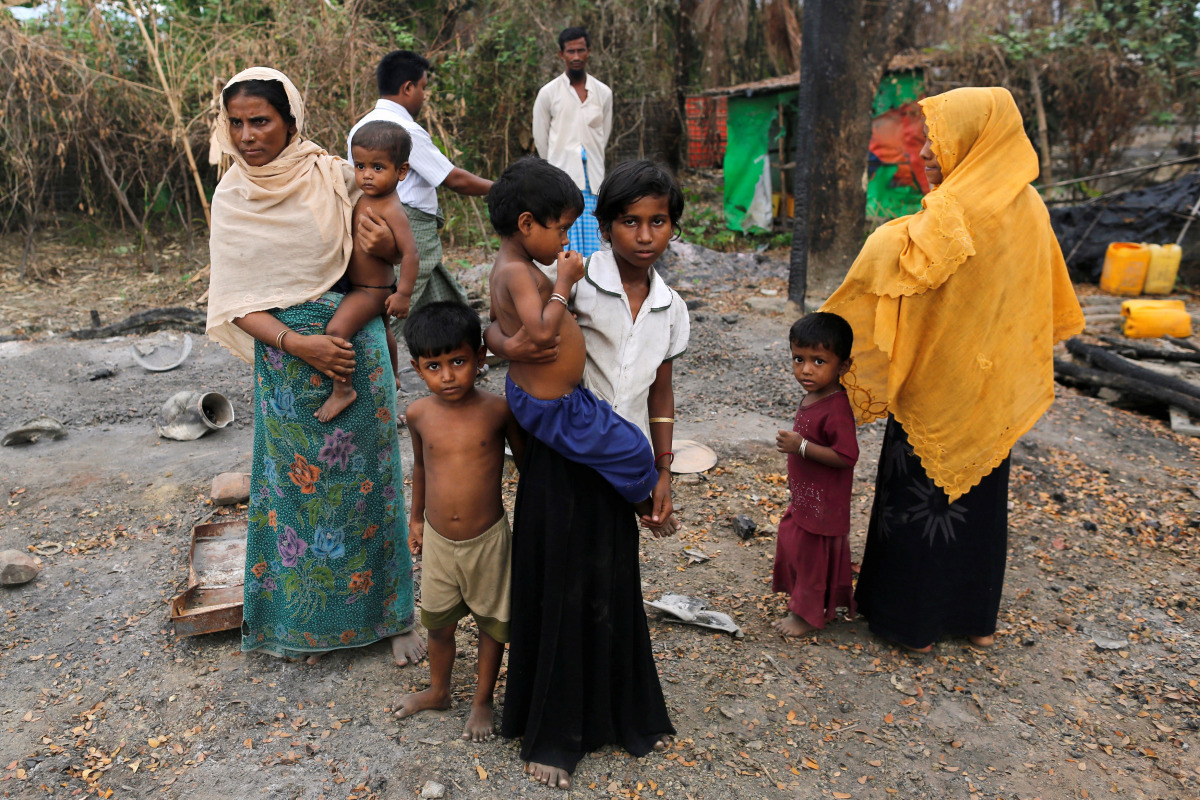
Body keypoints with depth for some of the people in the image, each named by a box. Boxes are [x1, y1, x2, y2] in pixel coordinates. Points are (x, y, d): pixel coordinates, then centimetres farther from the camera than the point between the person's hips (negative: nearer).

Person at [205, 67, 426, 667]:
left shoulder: (334, 177, -3)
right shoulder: (232, 198, 1)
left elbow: (389, 253, 10)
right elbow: (237, 301, -2)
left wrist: (380, 244, -12)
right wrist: (297, 344, -16)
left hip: (355, 345, -1)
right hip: (285, 356, 2)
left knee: (365, 481, 6)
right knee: (297, 485, 10)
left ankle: (390, 612, 22)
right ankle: (310, 617, 30)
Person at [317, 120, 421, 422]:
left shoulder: (391, 210, -26)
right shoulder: (364, 199, 1)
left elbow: (410, 253, -30)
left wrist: (403, 294, -27)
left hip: (372, 291, -10)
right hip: (369, 287, 10)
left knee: (336, 329, -25)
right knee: (382, 332, 29)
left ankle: (342, 389, -13)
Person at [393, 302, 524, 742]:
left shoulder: (497, 410, -17)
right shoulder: (419, 414, -9)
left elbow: (526, 460, -3)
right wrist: (416, 517, 18)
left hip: (488, 539, -2)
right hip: (437, 539, 3)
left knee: (491, 622, 14)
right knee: (438, 621, 20)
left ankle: (482, 700, 37)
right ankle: (438, 690, 47)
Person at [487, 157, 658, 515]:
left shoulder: (504, 264, 6)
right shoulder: (518, 272, -26)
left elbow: (495, 317, 21)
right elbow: (542, 331, -37)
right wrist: (564, 281, -25)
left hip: (525, 389, 11)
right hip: (553, 407, -11)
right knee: (632, 449, 2)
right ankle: (642, 504, 25)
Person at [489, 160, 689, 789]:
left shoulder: (669, 308, 3)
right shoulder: (575, 283, -12)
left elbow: (661, 395, 10)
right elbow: (498, 326, -8)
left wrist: (663, 476, 8)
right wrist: (511, 345, -32)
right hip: (560, 459, -4)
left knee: (612, 589, 15)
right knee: (559, 586, 6)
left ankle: (623, 713, 37)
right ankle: (552, 732, 27)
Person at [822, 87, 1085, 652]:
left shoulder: (955, 210, -21)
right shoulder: (1027, 206, 4)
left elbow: (894, 267, -33)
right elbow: (1046, 300, 14)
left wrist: (893, 234, -14)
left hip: (937, 381, -7)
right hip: (993, 385, 8)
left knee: (920, 496, 7)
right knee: (978, 492, 19)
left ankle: (913, 621, 20)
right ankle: (977, 616, 33)